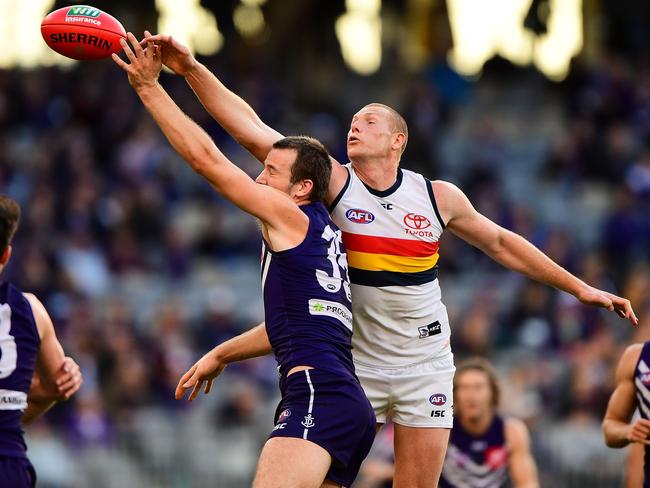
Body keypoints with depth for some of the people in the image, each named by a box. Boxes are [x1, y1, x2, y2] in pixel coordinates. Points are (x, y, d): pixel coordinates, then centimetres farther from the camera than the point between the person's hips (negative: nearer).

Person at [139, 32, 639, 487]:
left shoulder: (439, 197, 0)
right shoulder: (334, 182, -6)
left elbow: (500, 243, 15)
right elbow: (252, 130, -13)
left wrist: (580, 288, 17)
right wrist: (193, 69, -22)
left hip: (425, 365, 1)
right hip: (353, 363, -1)